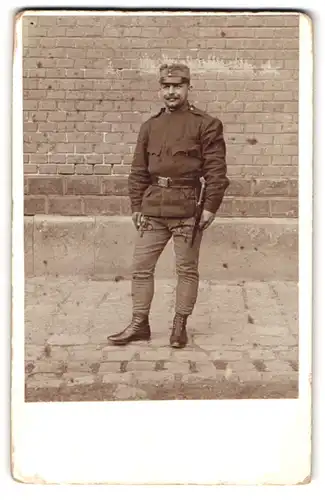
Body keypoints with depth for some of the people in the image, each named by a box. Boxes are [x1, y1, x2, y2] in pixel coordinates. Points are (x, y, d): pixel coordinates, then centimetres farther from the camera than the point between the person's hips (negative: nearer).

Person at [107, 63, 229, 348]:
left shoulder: (206, 125, -1)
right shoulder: (150, 126, 12)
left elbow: (216, 169, -5)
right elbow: (139, 171, 13)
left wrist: (211, 206, -10)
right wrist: (136, 206, 6)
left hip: (187, 209, -4)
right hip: (152, 209, 4)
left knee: (187, 269, 4)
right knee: (141, 267, 5)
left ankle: (180, 326, 16)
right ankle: (139, 324, 15)